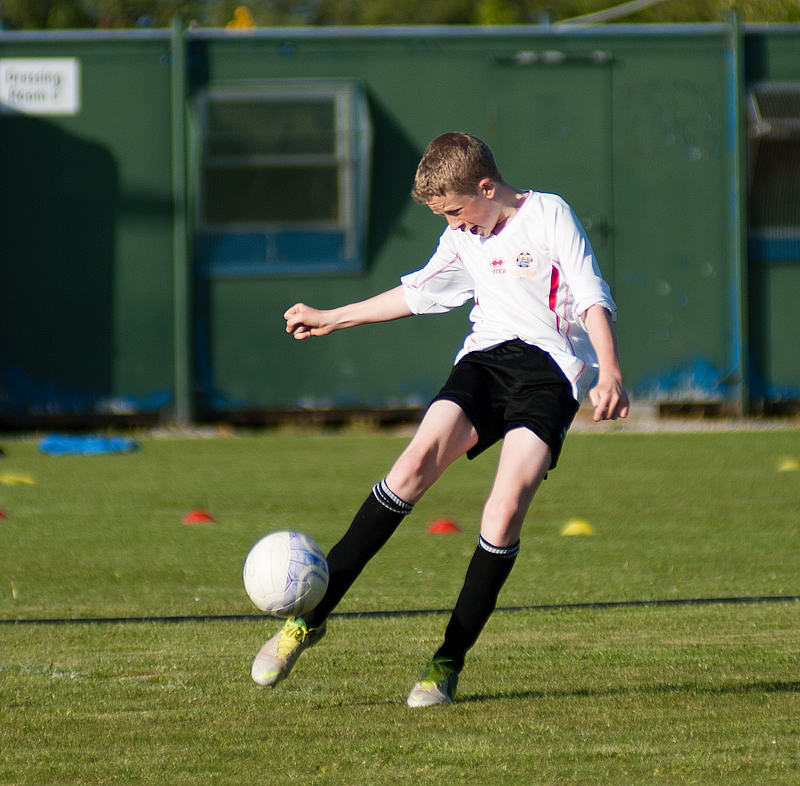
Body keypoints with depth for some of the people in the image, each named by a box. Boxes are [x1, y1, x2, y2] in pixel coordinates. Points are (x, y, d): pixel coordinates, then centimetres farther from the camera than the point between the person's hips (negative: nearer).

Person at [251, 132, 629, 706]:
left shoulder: (549, 216, -4)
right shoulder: (465, 240, 16)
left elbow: (593, 299, -11)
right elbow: (417, 293, 33)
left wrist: (610, 374, -25)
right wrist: (332, 319, 38)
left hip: (550, 372, -5)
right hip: (485, 358, 5)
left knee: (506, 509, -21)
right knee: (418, 461, -19)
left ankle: (450, 662, -10)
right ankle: (312, 613, -18)